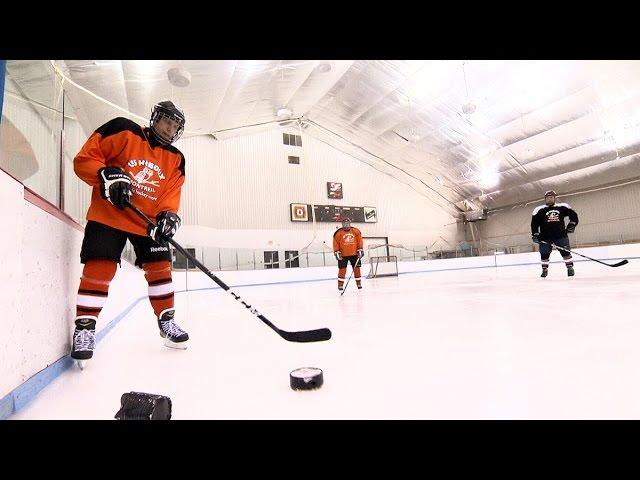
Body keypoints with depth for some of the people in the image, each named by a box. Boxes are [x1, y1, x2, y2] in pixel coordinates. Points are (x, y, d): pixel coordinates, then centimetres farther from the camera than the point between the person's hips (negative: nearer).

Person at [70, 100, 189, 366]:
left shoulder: (175, 159, 8)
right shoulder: (124, 132, -5)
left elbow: (171, 193, 1)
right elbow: (84, 159, -6)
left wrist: (168, 214, -19)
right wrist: (107, 175, -25)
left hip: (148, 220, 4)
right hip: (108, 215, -4)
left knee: (160, 267, 0)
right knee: (99, 267, -10)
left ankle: (167, 321, 14)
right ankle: (84, 327, 5)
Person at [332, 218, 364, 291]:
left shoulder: (356, 231, 0)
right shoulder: (338, 233, -6)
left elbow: (359, 241, 5)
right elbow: (335, 243, -5)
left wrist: (360, 250, 1)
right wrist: (336, 252, -9)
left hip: (354, 254, 2)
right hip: (343, 255, -2)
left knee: (356, 269, 7)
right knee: (342, 270, -4)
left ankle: (358, 284, 22)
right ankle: (340, 285, 6)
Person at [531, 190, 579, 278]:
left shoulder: (562, 207, 7)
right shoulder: (539, 210, 3)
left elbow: (573, 215, 17)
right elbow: (534, 223, 0)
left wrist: (571, 224, 3)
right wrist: (535, 234, -9)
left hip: (560, 235, 0)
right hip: (545, 236, 0)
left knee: (565, 251, -7)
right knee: (544, 254, 2)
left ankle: (570, 267, 7)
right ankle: (545, 270, 17)